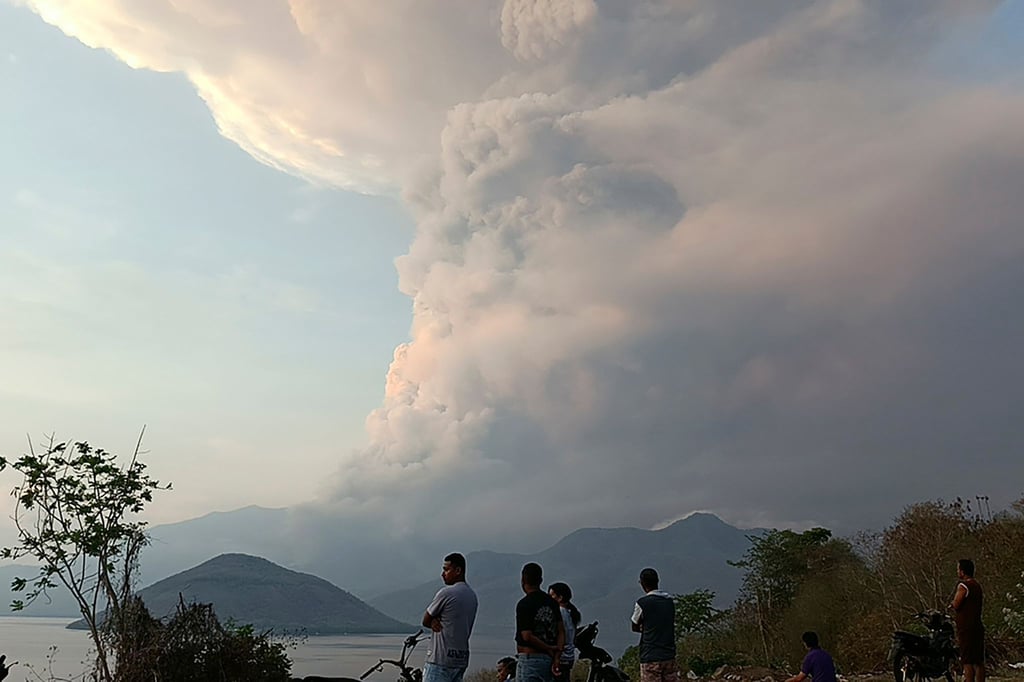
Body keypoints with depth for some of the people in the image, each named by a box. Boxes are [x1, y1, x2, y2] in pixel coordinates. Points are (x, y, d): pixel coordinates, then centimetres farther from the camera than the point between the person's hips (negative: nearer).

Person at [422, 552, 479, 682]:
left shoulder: (446, 593, -14)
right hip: (462, 658, 8)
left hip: (440, 659, -8)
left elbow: (425, 621, -5)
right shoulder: (472, 595, 12)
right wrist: (434, 622, -2)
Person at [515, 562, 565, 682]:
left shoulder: (524, 604, -12)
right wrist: (556, 657, -1)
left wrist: (548, 649, -7)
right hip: (548, 660, 7)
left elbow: (527, 636, -18)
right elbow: (561, 631, 4)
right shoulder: (552, 602, 9)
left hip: (529, 659, -7)